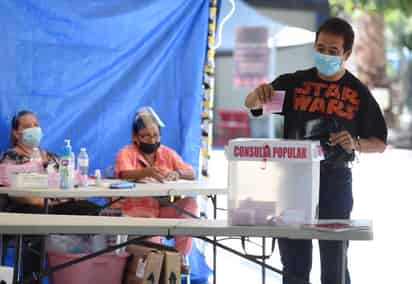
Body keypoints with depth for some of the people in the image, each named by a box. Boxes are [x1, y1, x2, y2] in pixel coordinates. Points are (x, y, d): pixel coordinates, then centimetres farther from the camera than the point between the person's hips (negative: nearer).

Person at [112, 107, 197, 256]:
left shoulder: (167, 153, 12)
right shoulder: (126, 153, -2)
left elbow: (191, 174, 3)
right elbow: (125, 174, -23)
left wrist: (177, 174, -22)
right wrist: (149, 172, -42)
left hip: (163, 208, 5)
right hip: (134, 209, -5)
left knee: (189, 203, -17)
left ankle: (181, 256, -13)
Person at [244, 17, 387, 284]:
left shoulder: (358, 93, 3)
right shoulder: (295, 82, 5)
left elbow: (380, 143, 8)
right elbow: (251, 104, 0)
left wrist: (356, 144, -14)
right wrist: (259, 93, -23)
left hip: (335, 179, -1)